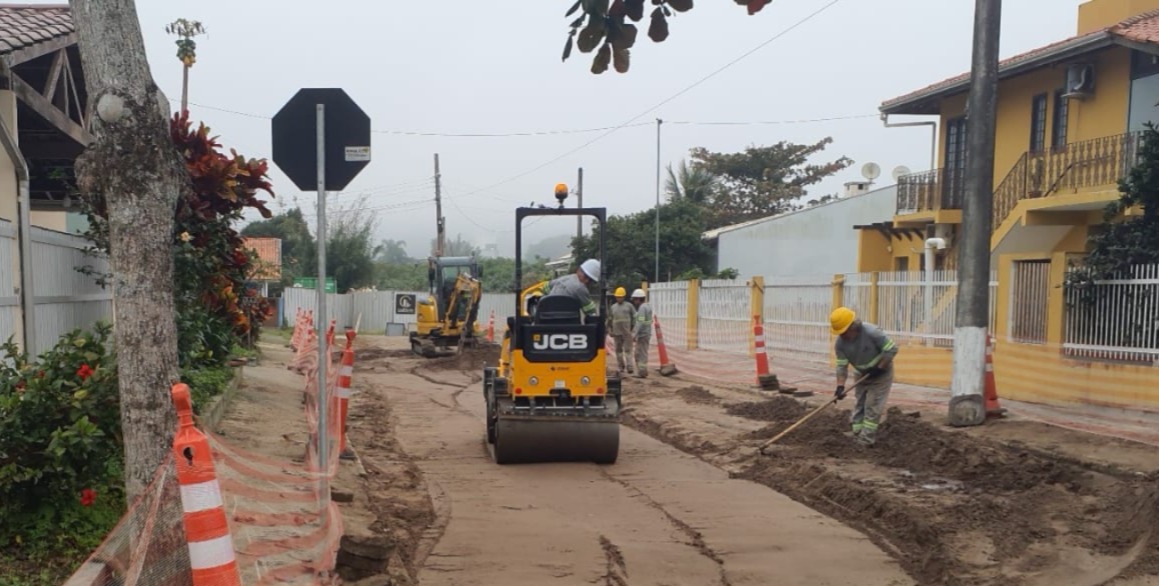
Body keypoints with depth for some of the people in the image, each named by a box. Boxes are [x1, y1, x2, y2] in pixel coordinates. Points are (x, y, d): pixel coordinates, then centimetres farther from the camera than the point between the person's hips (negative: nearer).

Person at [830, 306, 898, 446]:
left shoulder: (872, 332, -32)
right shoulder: (840, 343, -17)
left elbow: (892, 349, -26)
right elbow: (842, 366, -15)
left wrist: (878, 368, -26)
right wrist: (840, 386, -27)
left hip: (881, 373, -6)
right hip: (862, 375, 6)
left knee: (872, 407, -7)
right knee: (859, 406, 9)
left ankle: (866, 441, -4)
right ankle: (857, 437, 15)